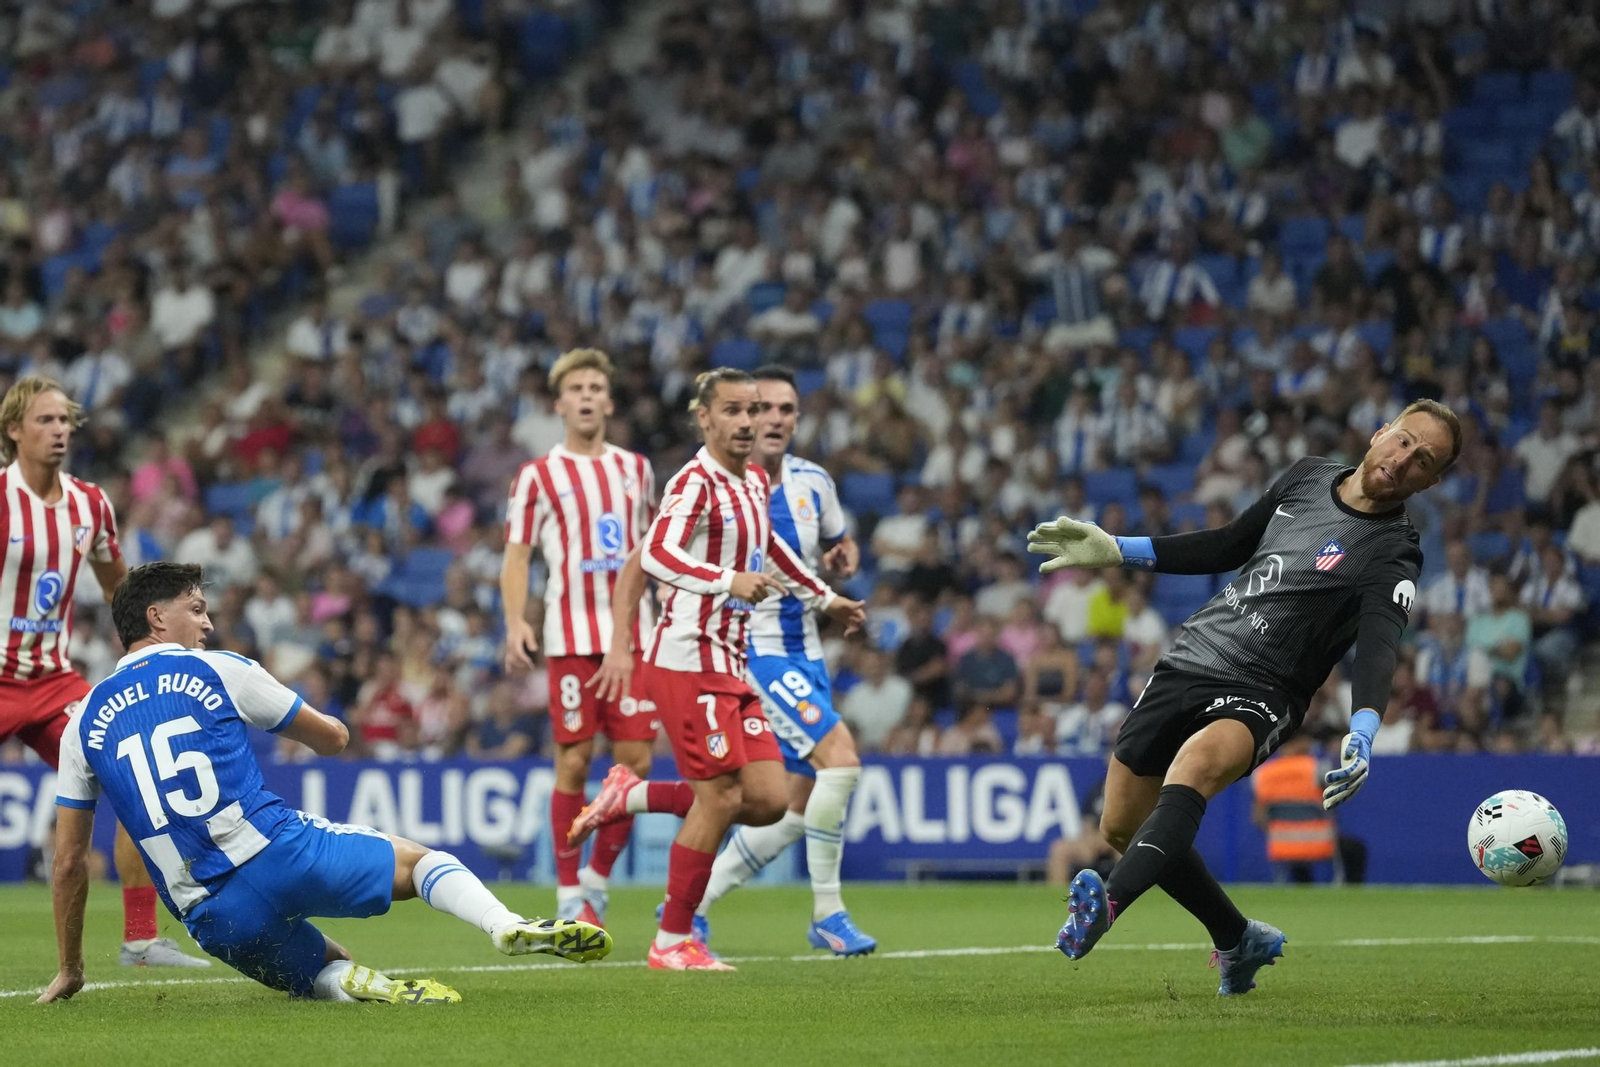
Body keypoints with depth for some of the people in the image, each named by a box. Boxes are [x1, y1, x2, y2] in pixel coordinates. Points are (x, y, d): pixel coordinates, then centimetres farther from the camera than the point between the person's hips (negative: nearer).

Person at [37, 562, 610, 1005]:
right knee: (421, 860, 17)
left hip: (213, 919, 3)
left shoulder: (84, 723, 13)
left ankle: (350, 983, -11)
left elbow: (69, 861, 15)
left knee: (324, 967, 26)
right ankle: (509, 926, -13)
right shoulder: (218, 669, 6)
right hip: (278, 851, -3)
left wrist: (70, 969, 25)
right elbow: (333, 738, 17)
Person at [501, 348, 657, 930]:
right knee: (574, 762, -4)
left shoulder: (635, 468, 15)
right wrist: (515, 623, -12)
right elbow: (516, 556, 1)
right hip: (571, 637, -3)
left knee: (635, 761, -1)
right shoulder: (537, 476, 3)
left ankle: (598, 878, 15)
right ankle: (569, 895, 5)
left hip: (633, 636, 4)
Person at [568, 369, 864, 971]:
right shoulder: (696, 483, -12)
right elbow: (657, 556, -27)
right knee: (721, 798, -10)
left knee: (769, 801, 1)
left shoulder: (754, 482, 15)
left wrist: (824, 599, 40)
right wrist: (728, 581, -37)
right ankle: (673, 942, 3)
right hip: (689, 662, -8)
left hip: (732, 666, 9)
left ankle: (630, 797, 17)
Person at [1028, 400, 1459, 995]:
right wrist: (1117, 551, 19)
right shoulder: (1308, 477, 9)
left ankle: (1104, 908, -54)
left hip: (1261, 694, -7)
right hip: (1190, 657, 7)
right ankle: (1238, 942, 29)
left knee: (1193, 767, -38)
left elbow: (1378, 649, -26)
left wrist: (1363, 731, -45)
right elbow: (1230, 546, 22)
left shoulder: (1393, 556, -10)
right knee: (1122, 829, 11)